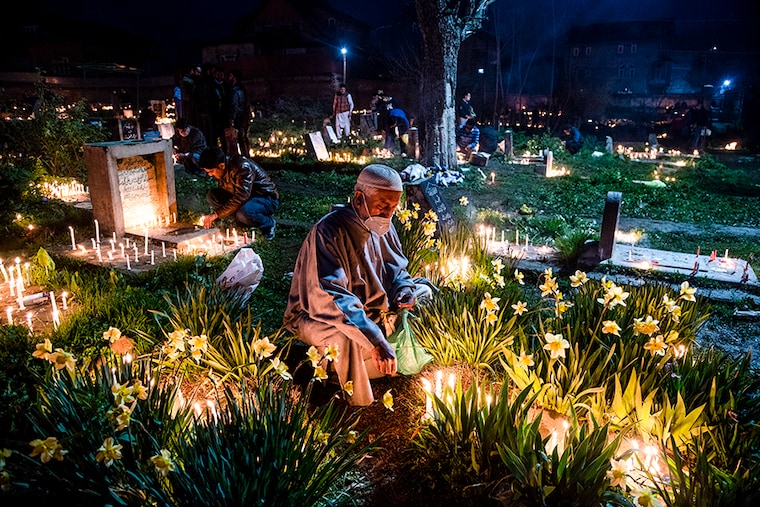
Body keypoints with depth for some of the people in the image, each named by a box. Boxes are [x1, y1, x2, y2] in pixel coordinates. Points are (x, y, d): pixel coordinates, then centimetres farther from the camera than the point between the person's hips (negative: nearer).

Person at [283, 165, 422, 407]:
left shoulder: (384, 228, -2)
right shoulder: (329, 231, -26)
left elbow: (398, 271, 11)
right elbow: (328, 296, -36)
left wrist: (405, 290, -16)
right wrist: (374, 339, -45)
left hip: (371, 315, 8)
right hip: (317, 317, -8)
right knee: (348, 339, -38)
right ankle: (359, 406, -11)